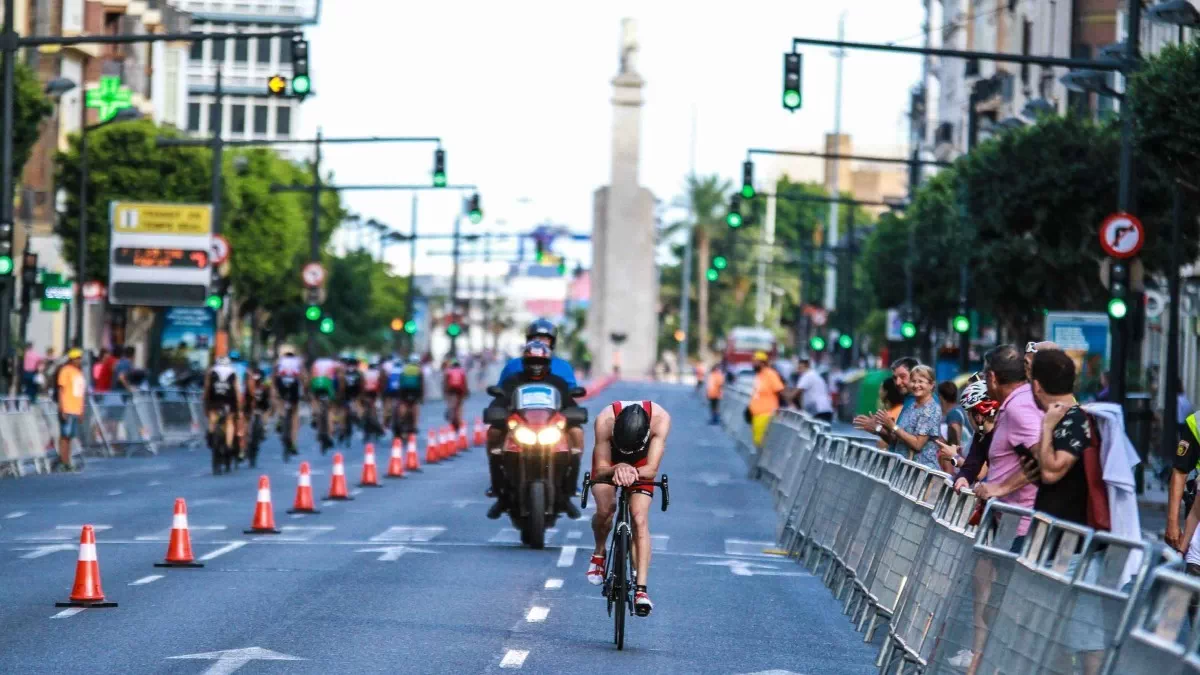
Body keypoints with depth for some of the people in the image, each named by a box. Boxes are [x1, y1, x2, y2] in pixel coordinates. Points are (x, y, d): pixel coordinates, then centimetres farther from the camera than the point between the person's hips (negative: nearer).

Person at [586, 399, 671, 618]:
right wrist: (617, 469, -53)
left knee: (640, 519, -17)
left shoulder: (660, 419, -38)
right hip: (609, 461, 0)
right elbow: (601, 469, -32)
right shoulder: (605, 420, -39)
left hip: (641, 466, 0)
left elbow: (652, 469, -36)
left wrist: (634, 473, -57)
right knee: (605, 509, -23)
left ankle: (641, 589, -19)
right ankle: (599, 553, 9)